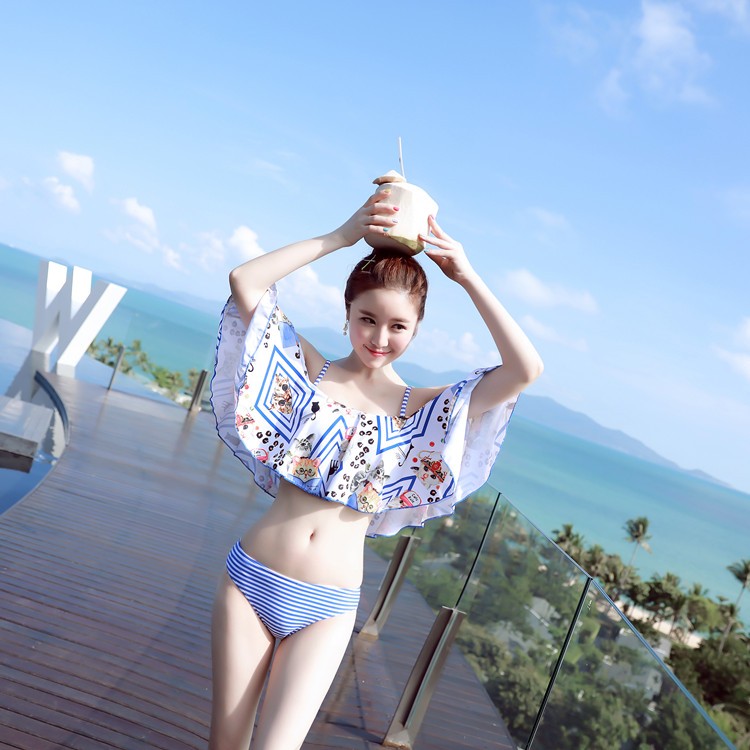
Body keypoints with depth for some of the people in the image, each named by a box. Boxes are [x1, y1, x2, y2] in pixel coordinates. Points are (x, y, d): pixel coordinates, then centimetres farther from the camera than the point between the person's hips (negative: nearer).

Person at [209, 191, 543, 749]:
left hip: (327, 607, 0)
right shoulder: (309, 372, 0)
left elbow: (526, 370, -12)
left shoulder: (421, 409, 0)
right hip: (250, 579, 0)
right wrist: (342, 236, -12)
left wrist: (467, 277, -13)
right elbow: (244, 282, -10)